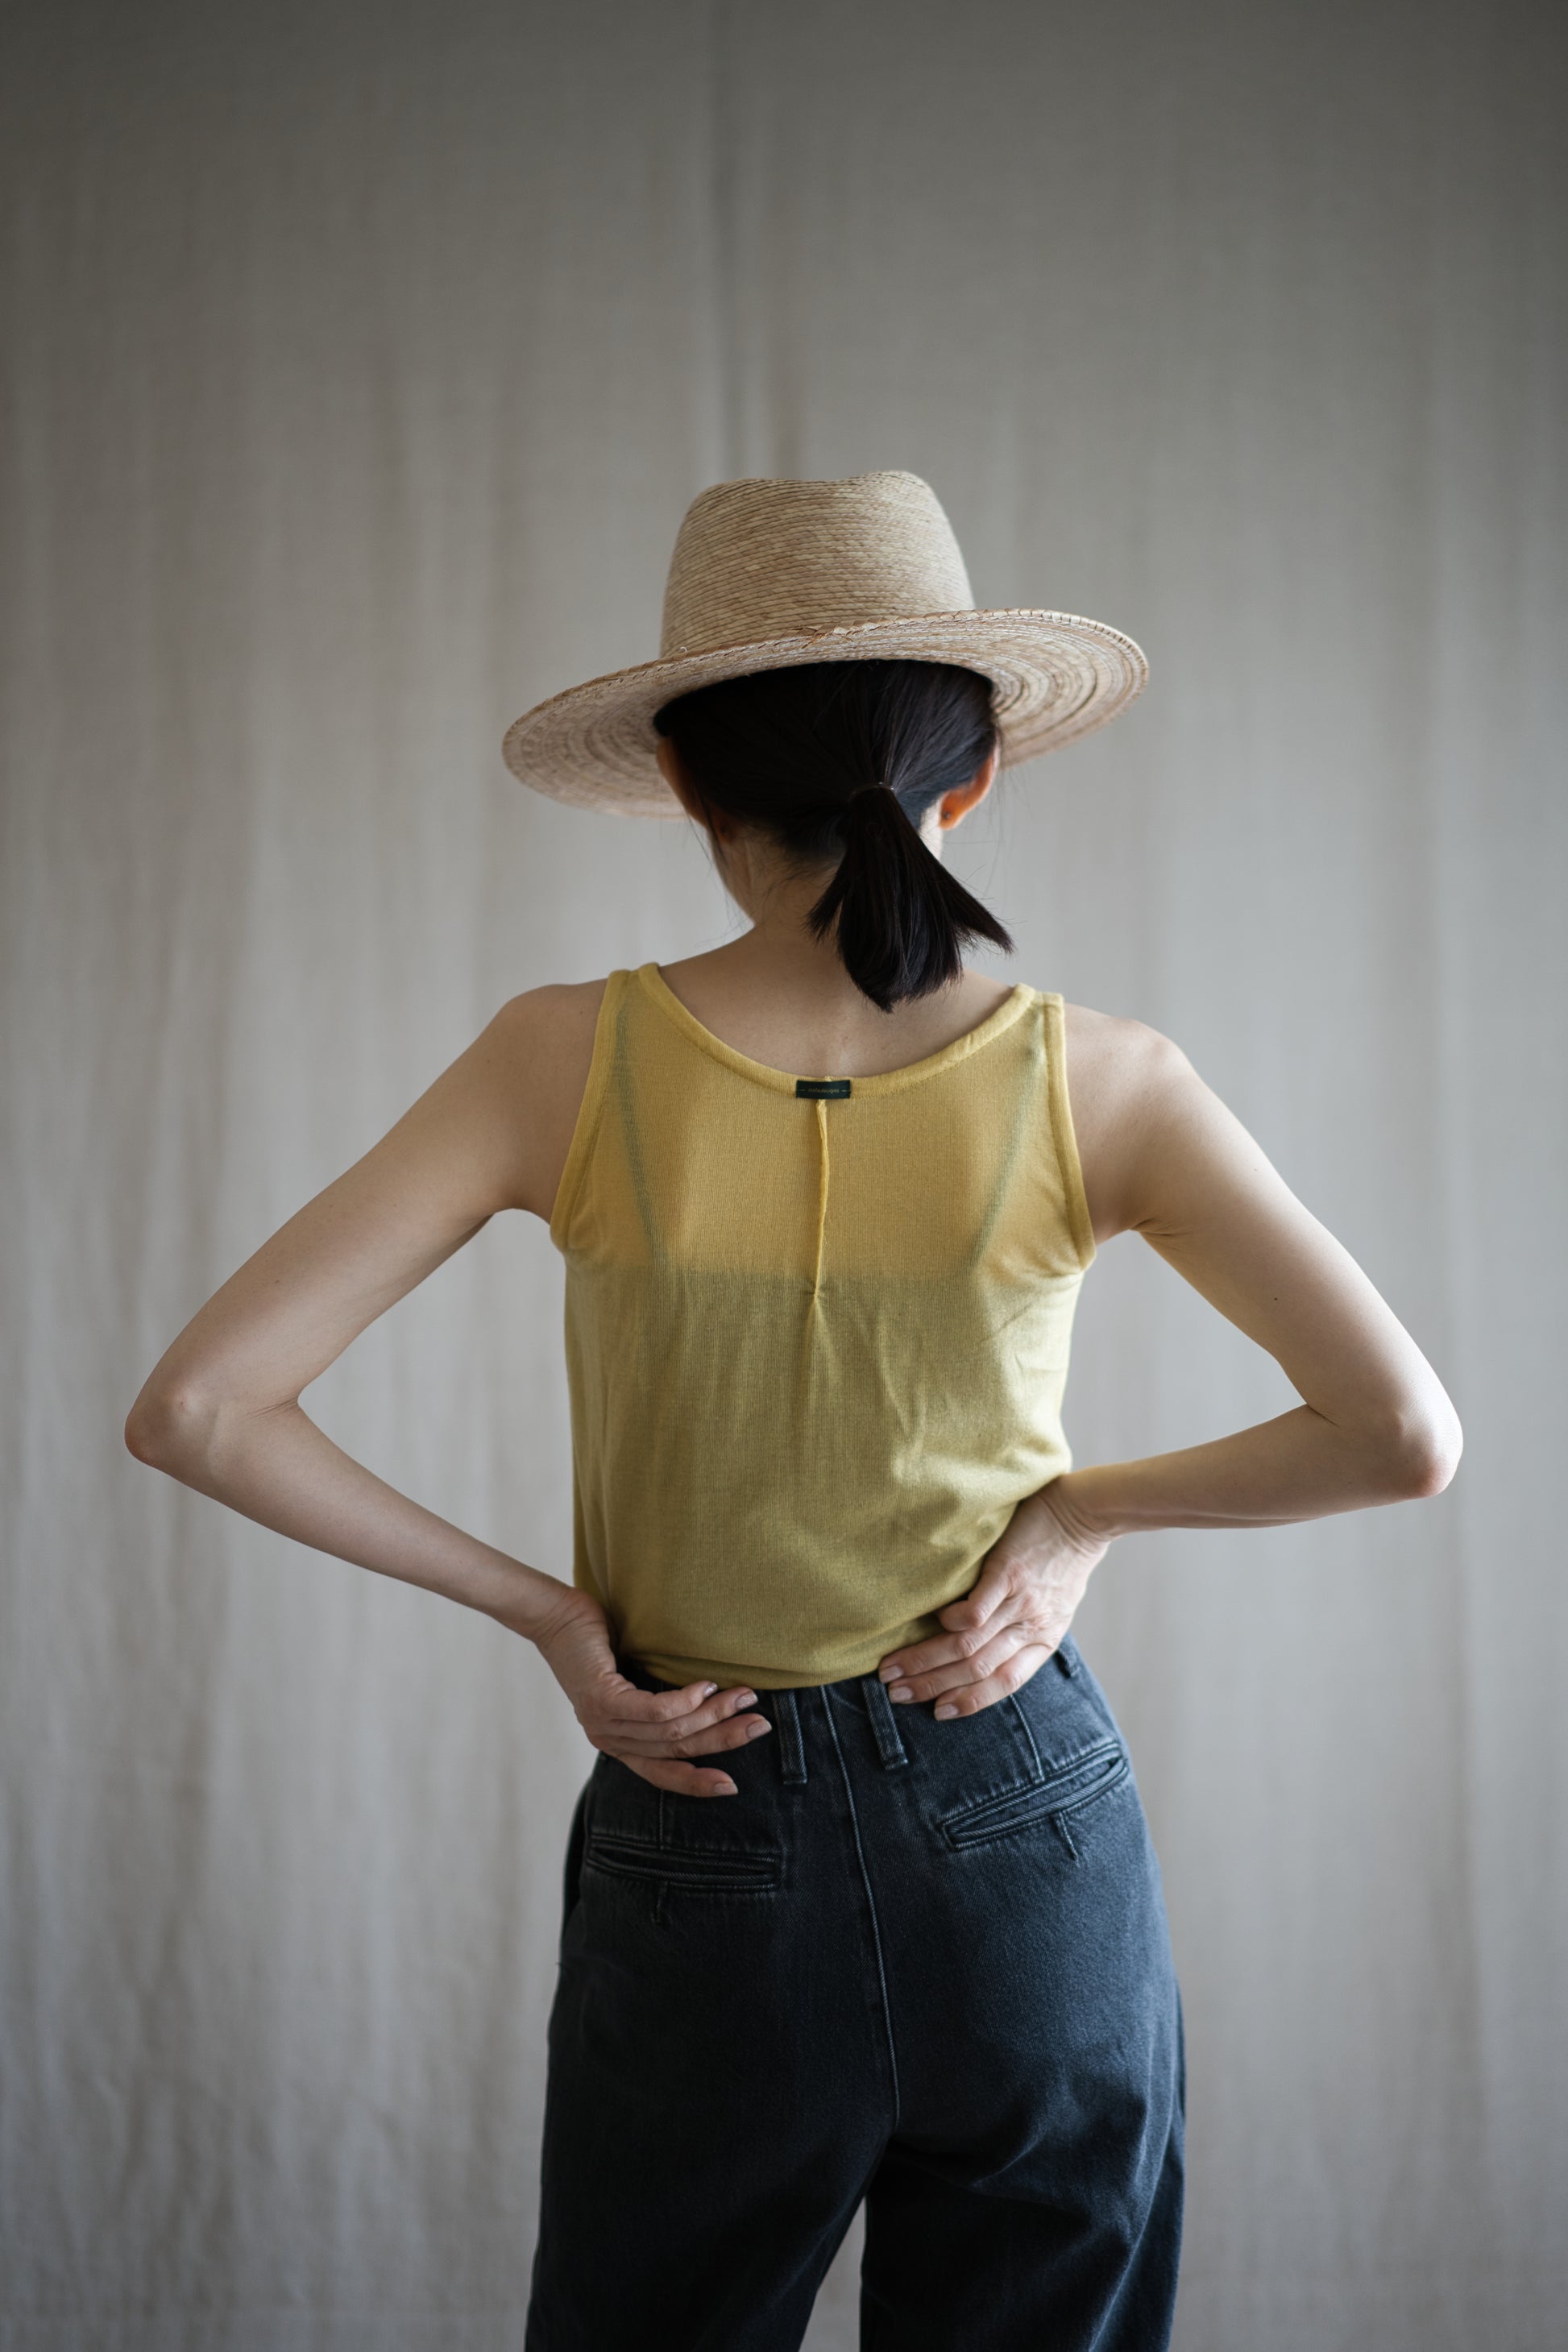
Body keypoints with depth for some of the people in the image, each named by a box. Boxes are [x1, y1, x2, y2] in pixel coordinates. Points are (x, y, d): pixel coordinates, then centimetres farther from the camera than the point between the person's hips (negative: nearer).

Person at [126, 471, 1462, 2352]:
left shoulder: (572, 1062, -12)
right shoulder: (1092, 1085, -11)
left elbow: (193, 1408, -14)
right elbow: (1406, 1434, -13)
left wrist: (538, 1608, -5)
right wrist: (1082, 1511, -1)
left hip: (702, 1859, 0)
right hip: (1032, 1835, 1)